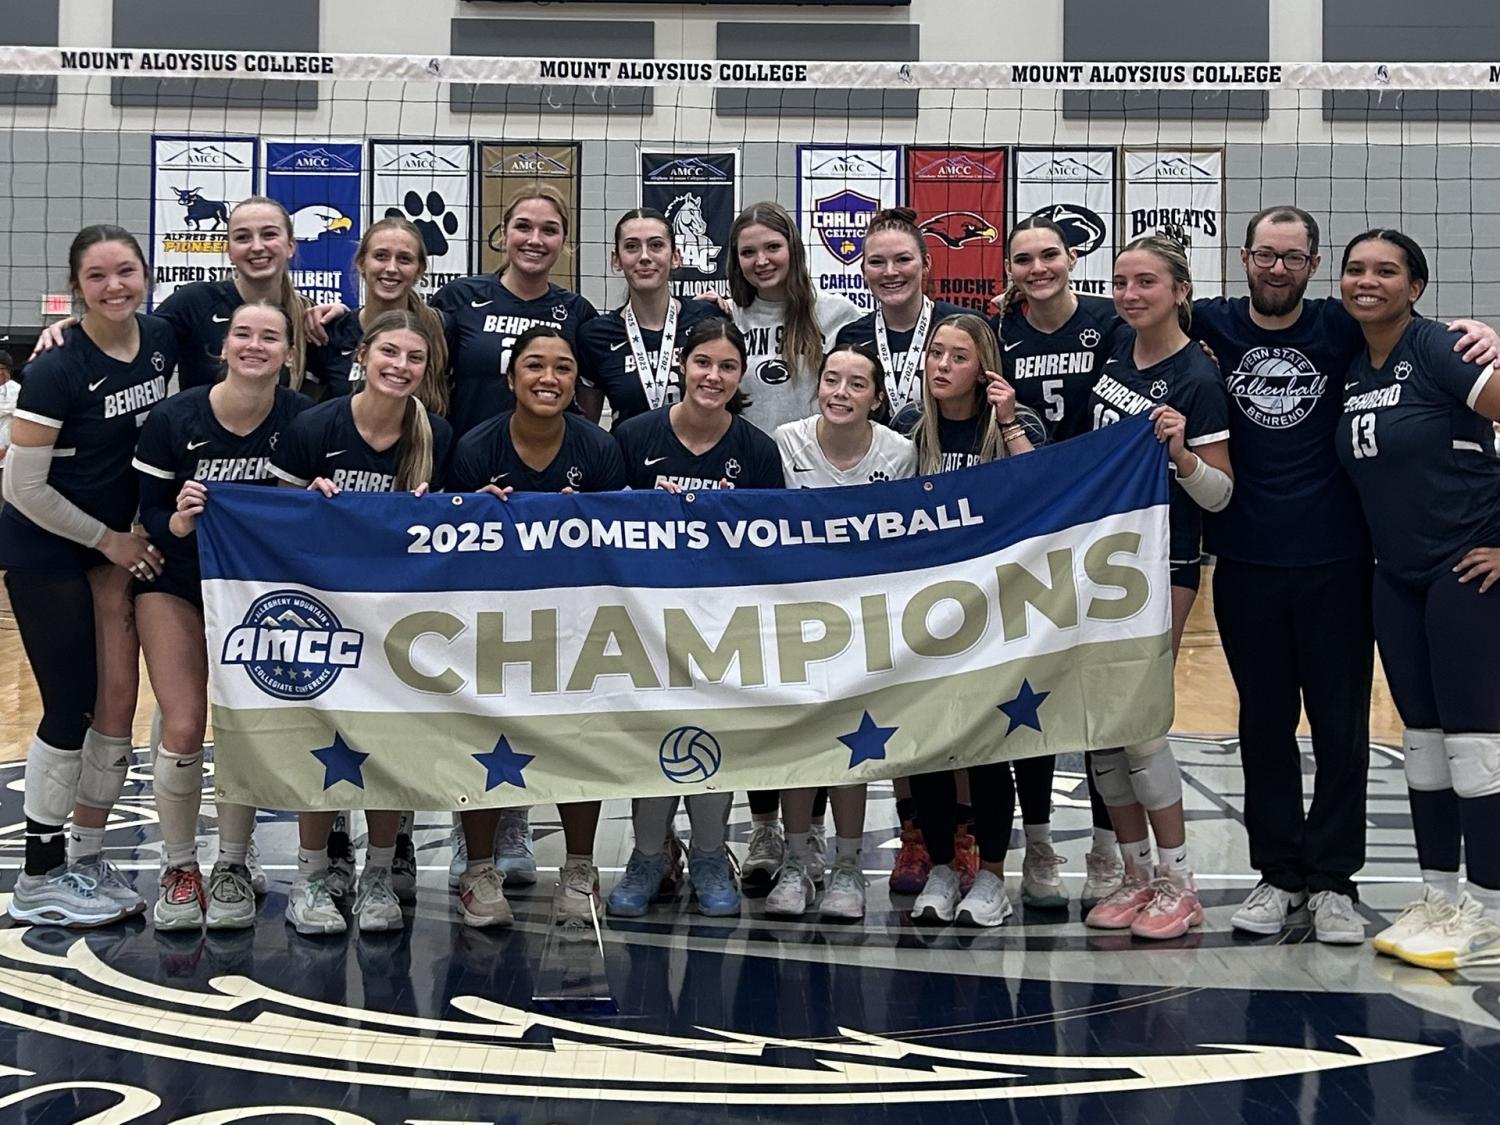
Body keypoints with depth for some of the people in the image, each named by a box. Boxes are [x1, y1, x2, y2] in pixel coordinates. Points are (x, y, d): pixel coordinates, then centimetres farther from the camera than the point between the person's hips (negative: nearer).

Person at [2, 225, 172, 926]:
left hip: (117, 541, 6)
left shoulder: (162, 341, -4)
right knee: (71, 708, -4)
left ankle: (86, 859, 20)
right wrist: (108, 540, -11)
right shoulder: (57, 370, -21)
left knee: (119, 701, 6)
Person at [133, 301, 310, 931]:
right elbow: (144, 512, -11)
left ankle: (233, 866, 14)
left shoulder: (300, 419, -14)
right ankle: (179, 867, 9)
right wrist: (177, 523, -32)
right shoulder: (173, 419, -18)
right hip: (175, 584, -1)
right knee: (183, 728, -9)